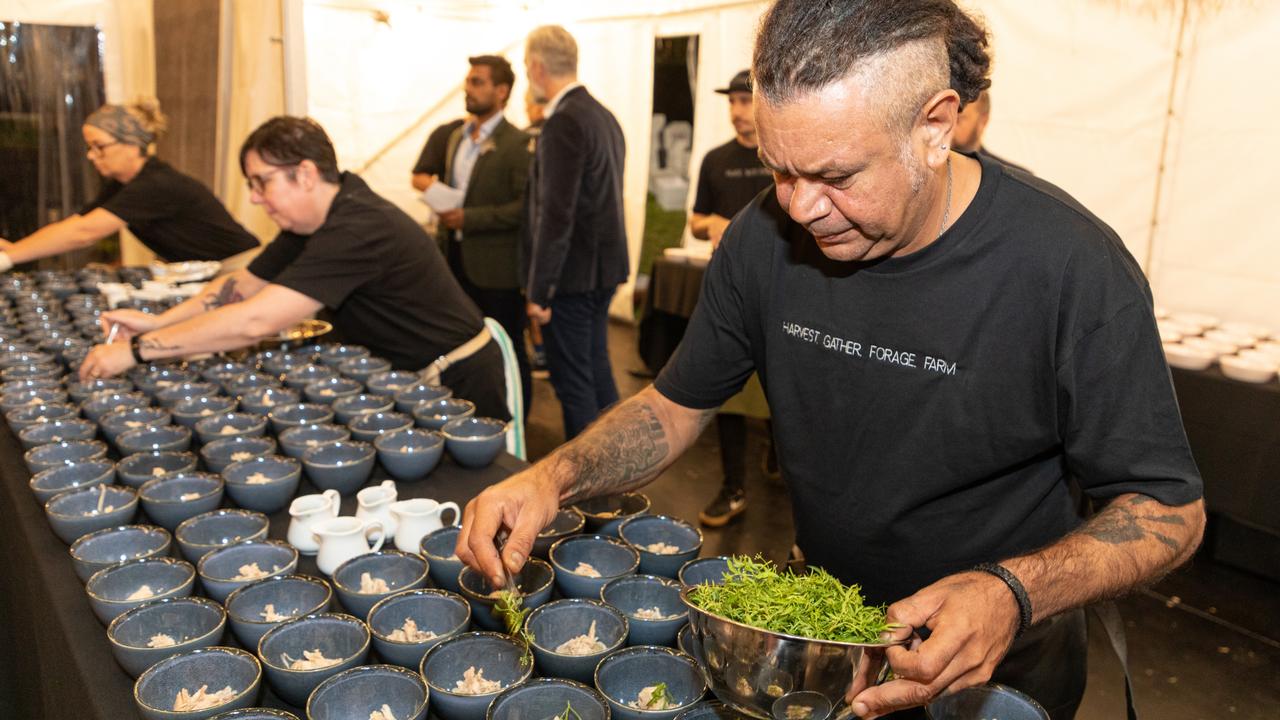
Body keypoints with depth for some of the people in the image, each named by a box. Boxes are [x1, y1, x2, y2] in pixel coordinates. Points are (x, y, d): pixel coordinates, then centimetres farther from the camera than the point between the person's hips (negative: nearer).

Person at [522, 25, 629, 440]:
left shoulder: (563, 122, -18)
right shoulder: (604, 115, 11)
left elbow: (556, 214, -22)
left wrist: (539, 291, -18)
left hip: (572, 271, -9)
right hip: (603, 266, 9)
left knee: (571, 379, 1)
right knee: (596, 367, 19)